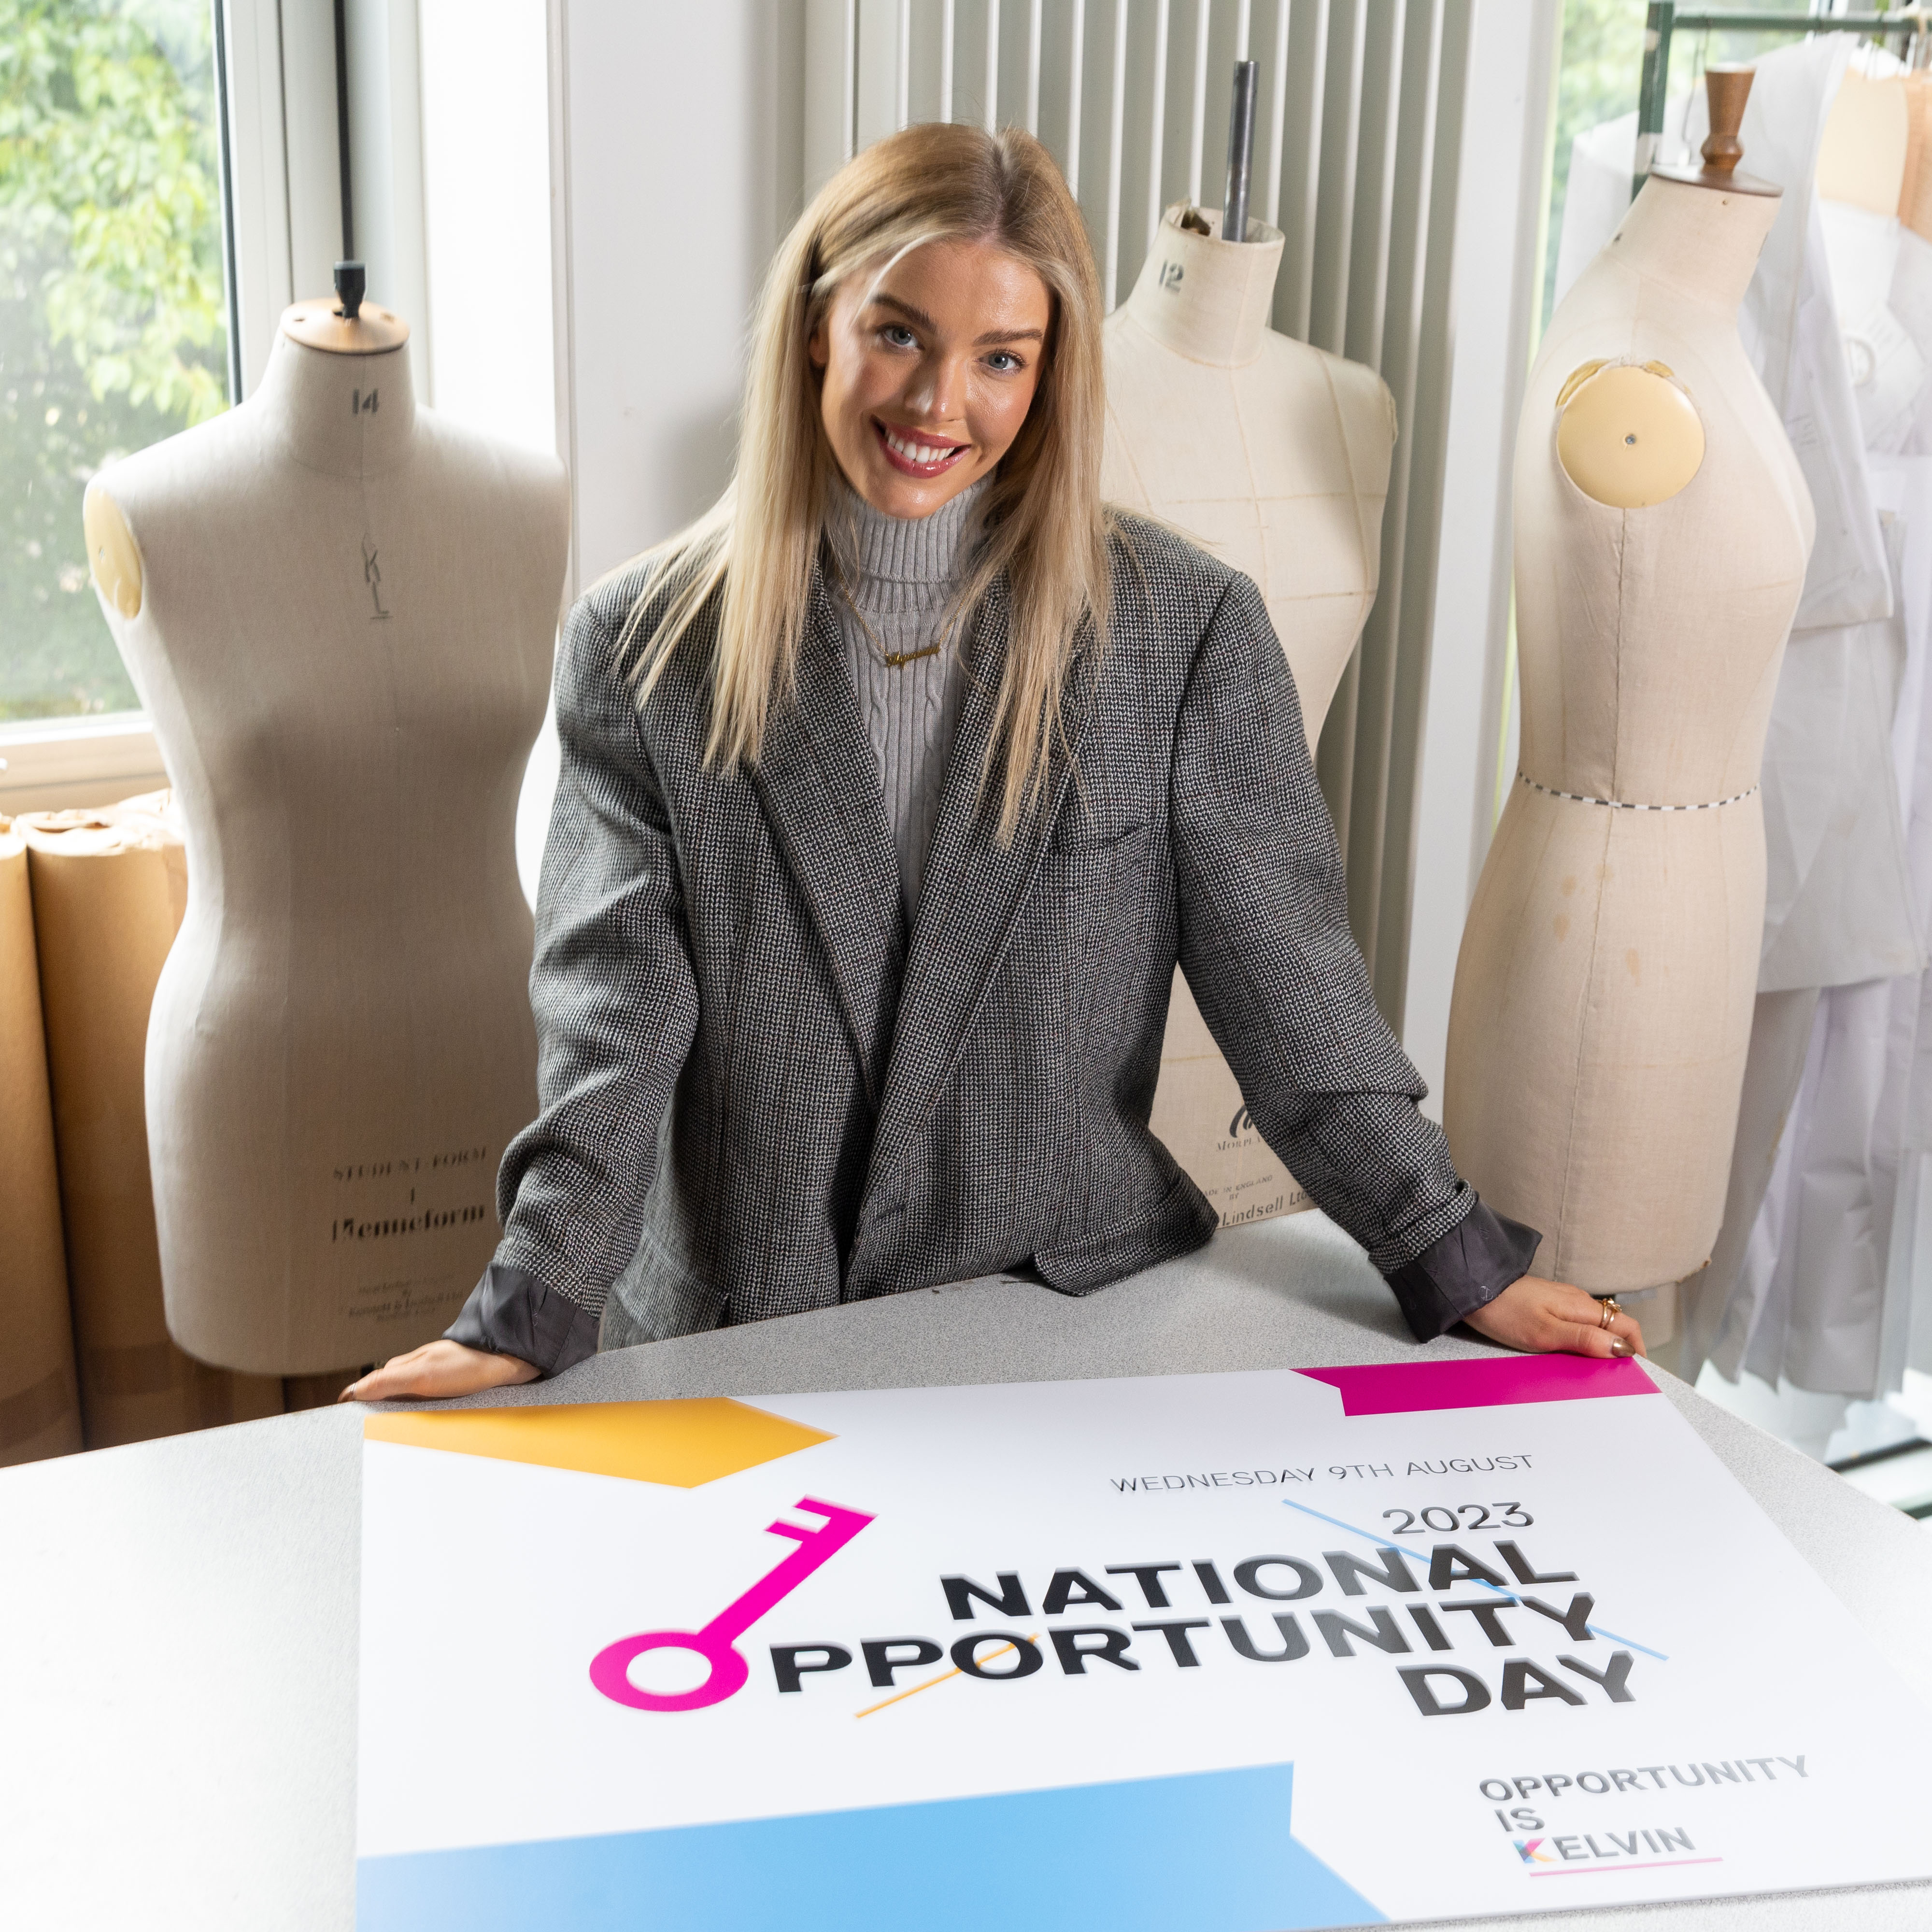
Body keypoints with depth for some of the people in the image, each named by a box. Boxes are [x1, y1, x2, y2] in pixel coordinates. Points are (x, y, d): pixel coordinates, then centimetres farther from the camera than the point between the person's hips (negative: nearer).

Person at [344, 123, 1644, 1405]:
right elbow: (614, 1005, -7)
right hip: (733, 1343, 1)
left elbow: (1286, 981, -1)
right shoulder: (645, 646, -2)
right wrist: (527, 1316, -18)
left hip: (1078, 1317, 0)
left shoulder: (1183, 627, -4)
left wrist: (1460, 1267, -3)